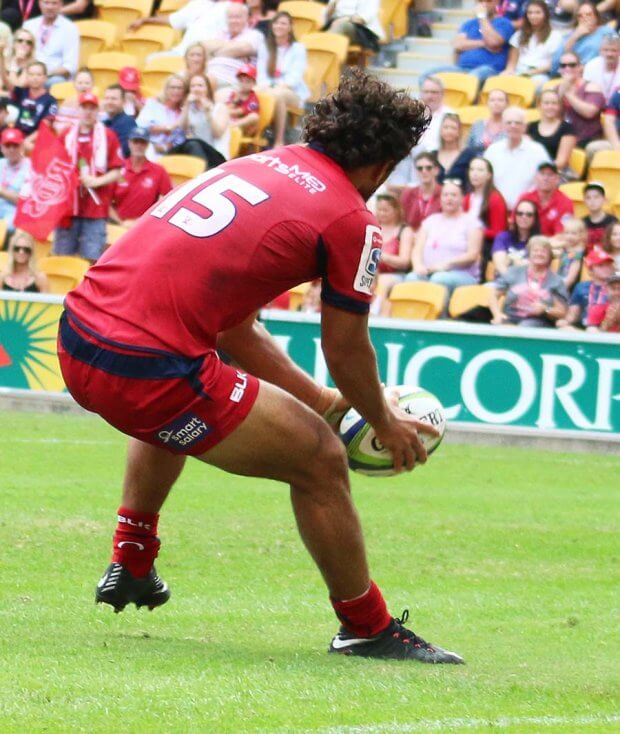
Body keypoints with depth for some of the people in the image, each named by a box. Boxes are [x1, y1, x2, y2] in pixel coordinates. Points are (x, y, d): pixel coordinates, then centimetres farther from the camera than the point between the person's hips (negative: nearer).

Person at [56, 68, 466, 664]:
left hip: (77, 338, 8)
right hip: (148, 366, -8)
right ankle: (367, 627, 18)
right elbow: (345, 353, 6)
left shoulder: (256, 166, 20)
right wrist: (385, 424, 25)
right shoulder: (351, 221, -2)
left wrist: (323, 399, 34)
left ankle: (130, 568, 49)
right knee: (320, 459, 6)